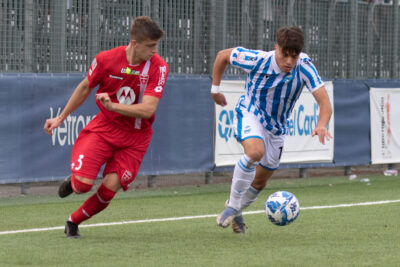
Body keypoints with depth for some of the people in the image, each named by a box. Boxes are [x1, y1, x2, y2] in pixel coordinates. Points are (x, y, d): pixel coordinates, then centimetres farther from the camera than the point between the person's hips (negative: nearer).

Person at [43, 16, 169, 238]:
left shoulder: (159, 67, -15)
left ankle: (74, 222, 15)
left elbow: (147, 109, -23)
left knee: (110, 188, -11)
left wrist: (112, 106, -31)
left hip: (135, 137, 0)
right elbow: (85, 88, 8)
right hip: (104, 127, 0)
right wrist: (61, 118, 15)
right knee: (84, 183, -17)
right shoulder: (106, 59, -11)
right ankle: (73, 182, 21)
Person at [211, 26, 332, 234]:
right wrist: (215, 89, -2)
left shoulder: (304, 66, -24)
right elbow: (223, 55, -8)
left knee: (260, 182, 12)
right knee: (255, 151, -35)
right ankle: (232, 206, -19)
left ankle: (236, 213, 40)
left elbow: (324, 101, -30)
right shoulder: (257, 60, -25)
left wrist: (322, 125, -49)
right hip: (250, 114, -3)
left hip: (276, 127, 4)